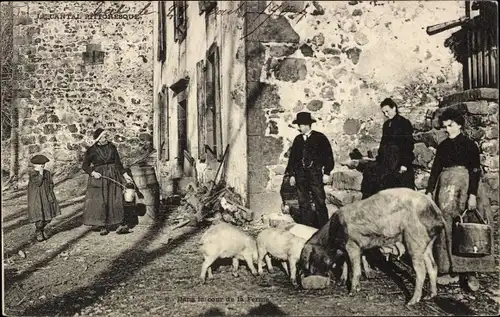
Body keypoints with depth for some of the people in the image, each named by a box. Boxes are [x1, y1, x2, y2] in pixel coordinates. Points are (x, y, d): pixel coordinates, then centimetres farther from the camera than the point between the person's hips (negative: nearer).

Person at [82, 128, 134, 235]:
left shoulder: (112, 147, 5)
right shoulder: (91, 150, -3)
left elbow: (118, 163, 11)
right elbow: (85, 165, 2)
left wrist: (125, 175, 8)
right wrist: (93, 173, -15)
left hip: (113, 176, 2)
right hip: (99, 178, -2)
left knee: (115, 201, -2)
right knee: (100, 202, -3)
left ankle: (122, 224, -2)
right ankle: (103, 227, 4)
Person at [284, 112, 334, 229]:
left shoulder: (320, 137, 1)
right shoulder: (297, 139, 13)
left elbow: (328, 156, -1)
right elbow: (292, 158, 15)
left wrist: (326, 173, -6)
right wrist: (291, 174, 10)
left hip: (315, 175, -4)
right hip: (300, 175, 4)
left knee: (320, 203, -3)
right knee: (303, 203, 6)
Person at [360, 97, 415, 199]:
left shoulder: (404, 123, -6)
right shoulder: (386, 124, 16)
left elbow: (409, 145, -11)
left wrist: (405, 164, -16)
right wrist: (378, 159, 11)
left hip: (399, 163, -7)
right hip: (386, 162, 7)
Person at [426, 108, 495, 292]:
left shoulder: (469, 145, -2)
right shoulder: (443, 146, 12)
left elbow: (475, 171, -8)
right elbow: (435, 170, 14)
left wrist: (472, 194, -17)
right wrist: (429, 191, 7)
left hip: (465, 188, -5)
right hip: (445, 190, 5)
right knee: (447, 230, 2)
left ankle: (469, 273, -1)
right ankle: (452, 271, 9)